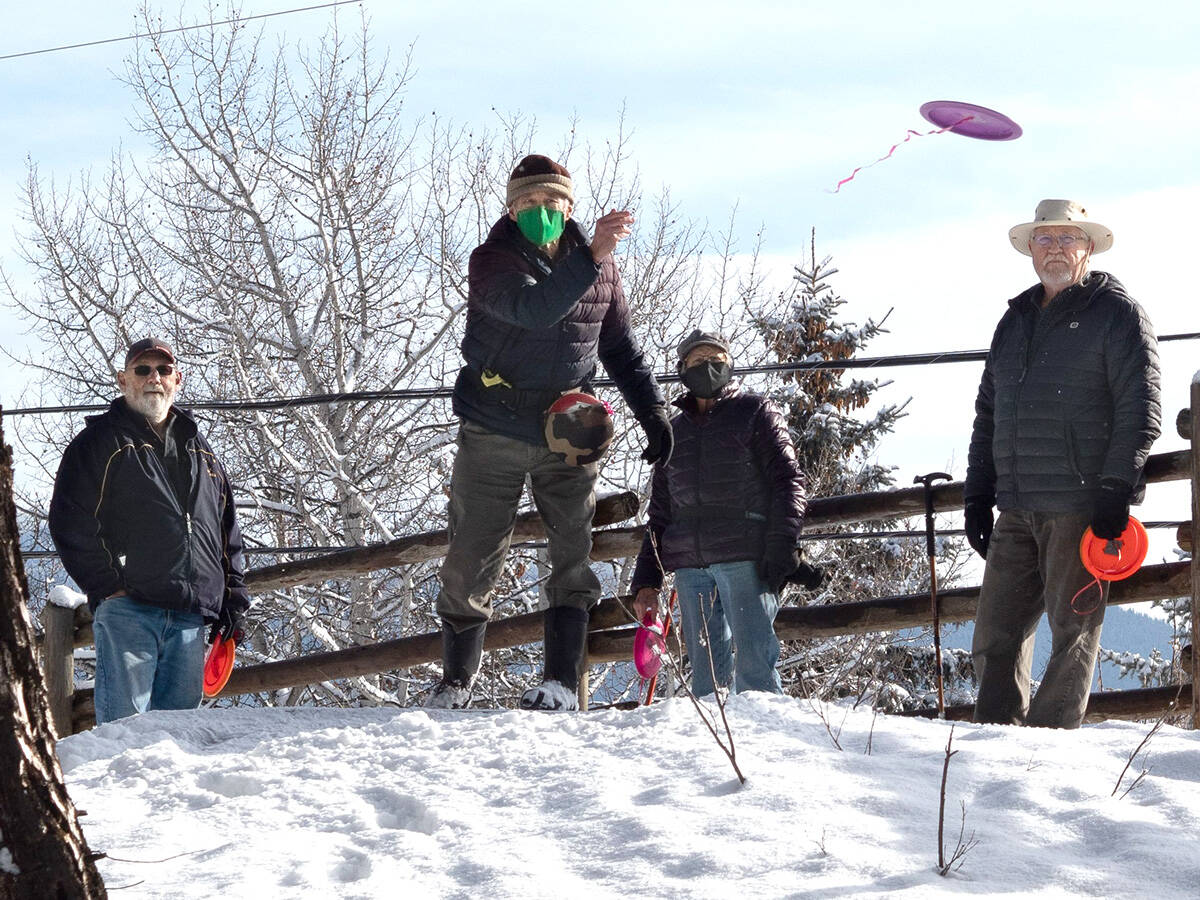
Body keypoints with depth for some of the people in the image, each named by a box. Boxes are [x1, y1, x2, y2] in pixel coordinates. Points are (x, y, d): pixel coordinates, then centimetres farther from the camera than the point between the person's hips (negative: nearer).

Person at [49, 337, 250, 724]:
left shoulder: (199, 450, 23)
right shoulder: (101, 442, 5)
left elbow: (228, 529, 27)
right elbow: (70, 522, -4)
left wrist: (233, 596, 16)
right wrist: (108, 587, -12)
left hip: (191, 616, 5)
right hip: (127, 608, -5)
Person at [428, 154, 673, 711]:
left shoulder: (599, 268, 3)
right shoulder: (491, 261, -10)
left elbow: (619, 347, 16)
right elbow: (533, 309, -31)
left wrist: (652, 410, 8)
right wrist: (590, 257, -41)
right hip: (492, 434, -2)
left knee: (573, 555, -9)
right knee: (471, 560, 2)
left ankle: (561, 681, -8)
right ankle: (456, 681, 18)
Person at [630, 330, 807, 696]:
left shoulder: (756, 412, 8)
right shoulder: (675, 431, 23)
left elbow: (788, 482, 0)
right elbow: (659, 511, 24)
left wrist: (780, 552, -12)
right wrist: (647, 580, 15)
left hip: (744, 558, -5)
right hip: (689, 565, 5)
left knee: (753, 665, -11)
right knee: (706, 668, 1)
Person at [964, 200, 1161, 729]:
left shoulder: (1117, 314, 1)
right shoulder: (1016, 319, 20)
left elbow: (1139, 411, -7)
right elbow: (988, 415, 23)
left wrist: (1116, 492, -15)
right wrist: (977, 496, 16)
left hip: (1081, 506, -6)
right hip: (1016, 509, 6)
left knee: (1073, 631, -3)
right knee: (995, 635, 4)